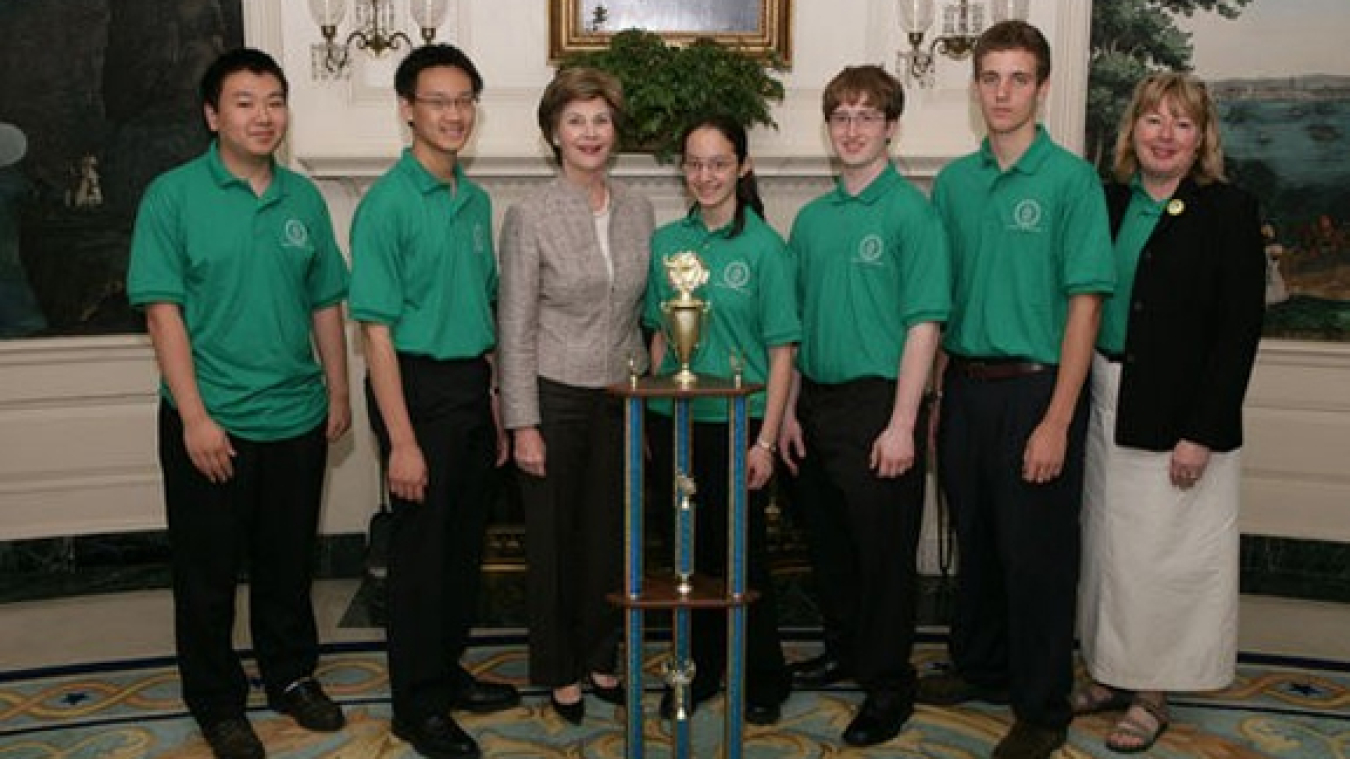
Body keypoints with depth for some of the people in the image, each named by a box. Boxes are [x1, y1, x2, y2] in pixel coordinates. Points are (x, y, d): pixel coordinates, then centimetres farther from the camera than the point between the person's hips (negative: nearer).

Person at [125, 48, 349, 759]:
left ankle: (292, 675, 35)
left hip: (296, 419, 4)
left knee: (288, 563, 17)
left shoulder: (303, 197, 5)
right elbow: (163, 310, -12)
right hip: (209, 424, -4)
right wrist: (195, 416, -16)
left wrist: (338, 392, 11)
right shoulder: (173, 195, -8)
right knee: (208, 572, 9)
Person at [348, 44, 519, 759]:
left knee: (465, 541, 16)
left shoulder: (476, 200, 9)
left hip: (473, 385, 7)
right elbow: (377, 329, -17)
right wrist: (402, 440, -20)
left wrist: (494, 408, 14)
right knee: (421, 550, 2)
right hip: (419, 386, -7)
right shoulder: (387, 204, -13)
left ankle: (448, 672, 33)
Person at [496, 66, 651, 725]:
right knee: (554, 541, 8)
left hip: (620, 398, 4)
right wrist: (523, 424, -12)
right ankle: (558, 670, 25)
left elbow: (643, 312, 11)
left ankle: (599, 657, 31)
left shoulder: (638, 211, 4)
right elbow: (516, 329, -9)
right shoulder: (529, 216, -9)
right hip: (556, 398, -4)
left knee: (609, 535, 12)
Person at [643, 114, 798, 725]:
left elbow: (781, 351, -8)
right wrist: (651, 418, 7)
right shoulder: (666, 242, 6)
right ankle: (699, 670, 30)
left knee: (743, 556, 4)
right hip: (675, 423, 4)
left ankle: (764, 680, 22)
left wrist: (766, 440, -12)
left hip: (736, 424, -4)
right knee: (691, 553, 13)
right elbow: (660, 336, 12)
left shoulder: (764, 246, -7)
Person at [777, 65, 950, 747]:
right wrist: (788, 410, 8)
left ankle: (889, 686, 17)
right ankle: (846, 649, 36)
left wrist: (901, 425, -17)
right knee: (827, 542, 16)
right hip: (816, 403, 6)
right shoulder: (811, 218, 10)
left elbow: (923, 325, -13)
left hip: (878, 402, -6)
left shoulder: (911, 212, -8)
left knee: (884, 552, 3)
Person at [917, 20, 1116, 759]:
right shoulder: (953, 182, 7)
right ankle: (980, 666, 37)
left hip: (1035, 387, -5)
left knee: (1036, 555, 4)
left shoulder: (1070, 180, -8)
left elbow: (1084, 305, -12)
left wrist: (1056, 421, -16)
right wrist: (935, 396, 6)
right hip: (965, 387, 5)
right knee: (975, 542, 17)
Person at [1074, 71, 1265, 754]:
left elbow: (1240, 329, -11)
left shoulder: (1228, 211, -7)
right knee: (1107, 547, 13)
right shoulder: (1108, 202, 7)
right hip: (1106, 408, 5)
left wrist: (1201, 433, -15)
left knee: (1161, 557, 3)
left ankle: (1150, 695, 19)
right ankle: (1113, 675, 29)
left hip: (1180, 419, -5)